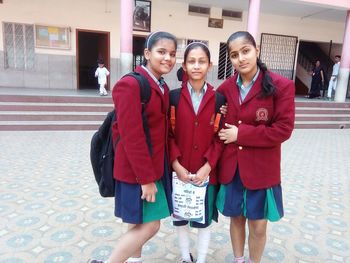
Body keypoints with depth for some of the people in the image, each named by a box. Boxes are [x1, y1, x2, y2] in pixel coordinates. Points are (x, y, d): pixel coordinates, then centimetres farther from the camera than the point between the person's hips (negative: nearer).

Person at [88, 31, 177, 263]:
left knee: (140, 223, 20)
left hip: (154, 166, 9)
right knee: (149, 225, -1)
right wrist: (146, 178, -19)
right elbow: (132, 137, -22)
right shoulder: (130, 85, -19)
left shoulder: (162, 87, 9)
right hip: (137, 170, -8)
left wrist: (153, 172, 8)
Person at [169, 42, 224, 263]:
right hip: (179, 170, 1)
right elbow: (168, 134, -5)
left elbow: (220, 137, -3)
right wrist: (176, 164, -13)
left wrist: (207, 166, -12)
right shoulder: (174, 96, -3)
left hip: (206, 172, 0)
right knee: (180, 218, 16)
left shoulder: (218, 99, -2)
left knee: (204, 220, 13)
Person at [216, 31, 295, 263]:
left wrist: (240, 133, -17)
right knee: (236, 218, 19)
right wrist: (222, 130, -12)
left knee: (258, 226, 12)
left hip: (261, 169, -2)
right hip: (231, 167, 3)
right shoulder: (226, 88, 1)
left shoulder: (281, 86, -10)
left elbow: (283, 129, -15)